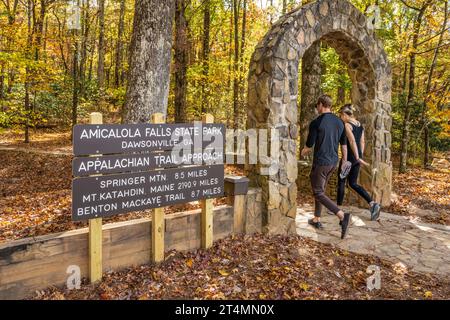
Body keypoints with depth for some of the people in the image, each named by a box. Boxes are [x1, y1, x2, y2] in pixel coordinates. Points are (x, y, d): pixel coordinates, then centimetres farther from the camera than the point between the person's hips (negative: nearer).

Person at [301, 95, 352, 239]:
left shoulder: (316, 122, -14)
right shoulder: (339, 122, 6)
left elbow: (309, 145, -9)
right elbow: (344, 143, 12)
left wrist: (304, 152, 13)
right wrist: (345, 161, 22)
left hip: (320, 163, -7)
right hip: (333, 162, 7)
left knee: (319, 193, -1)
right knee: (320, 189, 20)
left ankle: (343, 216, -16)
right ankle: (316, 219, 26)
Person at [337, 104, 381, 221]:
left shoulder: (347, 125, -13)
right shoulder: (360, 125, 12)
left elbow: (352, 141, -23)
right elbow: (362, 142, 14)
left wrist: (358, 158, -23)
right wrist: (360, 157, 18)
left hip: (349, 156, -8)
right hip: (357, 157, 8)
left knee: (341, 182, 8)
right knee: (353, 184, 13)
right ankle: (372, 203, -2)